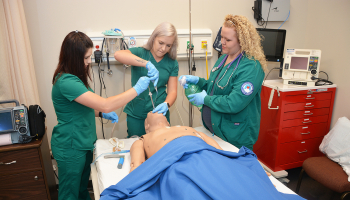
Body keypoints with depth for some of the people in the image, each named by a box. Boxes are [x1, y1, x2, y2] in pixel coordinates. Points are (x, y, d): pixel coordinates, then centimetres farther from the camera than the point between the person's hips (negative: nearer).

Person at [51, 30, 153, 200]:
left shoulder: (72, 77, 4)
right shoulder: (66, 82, -28)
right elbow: (105, 104, -34)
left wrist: (101, 113, -1)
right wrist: (137, 89, -27)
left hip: (84, 143, 9)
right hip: (70, 148, -9)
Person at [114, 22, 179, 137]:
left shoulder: (172, 63, 3)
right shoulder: (139, 53, -4)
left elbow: (172, 91, 0)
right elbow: (118, 55, -25)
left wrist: (166, 104, -22)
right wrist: (147, 64, -35)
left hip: (160, 114, 2)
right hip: (136, 116, -2)